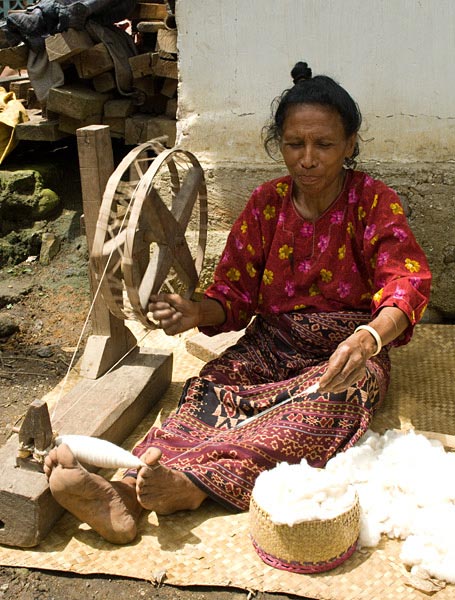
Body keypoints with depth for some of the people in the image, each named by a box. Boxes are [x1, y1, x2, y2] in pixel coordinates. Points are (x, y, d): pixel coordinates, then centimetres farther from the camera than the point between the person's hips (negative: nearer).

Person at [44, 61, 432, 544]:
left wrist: (368, 340, -45)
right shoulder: (265, 204, 2)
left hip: (348, 351, -2)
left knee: (330, 401, -35)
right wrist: (196, 314, -25)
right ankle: (126, 490, -47)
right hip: (271, 343, 3)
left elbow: (407, 284, -22)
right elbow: (235, 295, 0)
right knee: (213, 387, -26)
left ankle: (190, 481, -52)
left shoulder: (373, 203, -8)